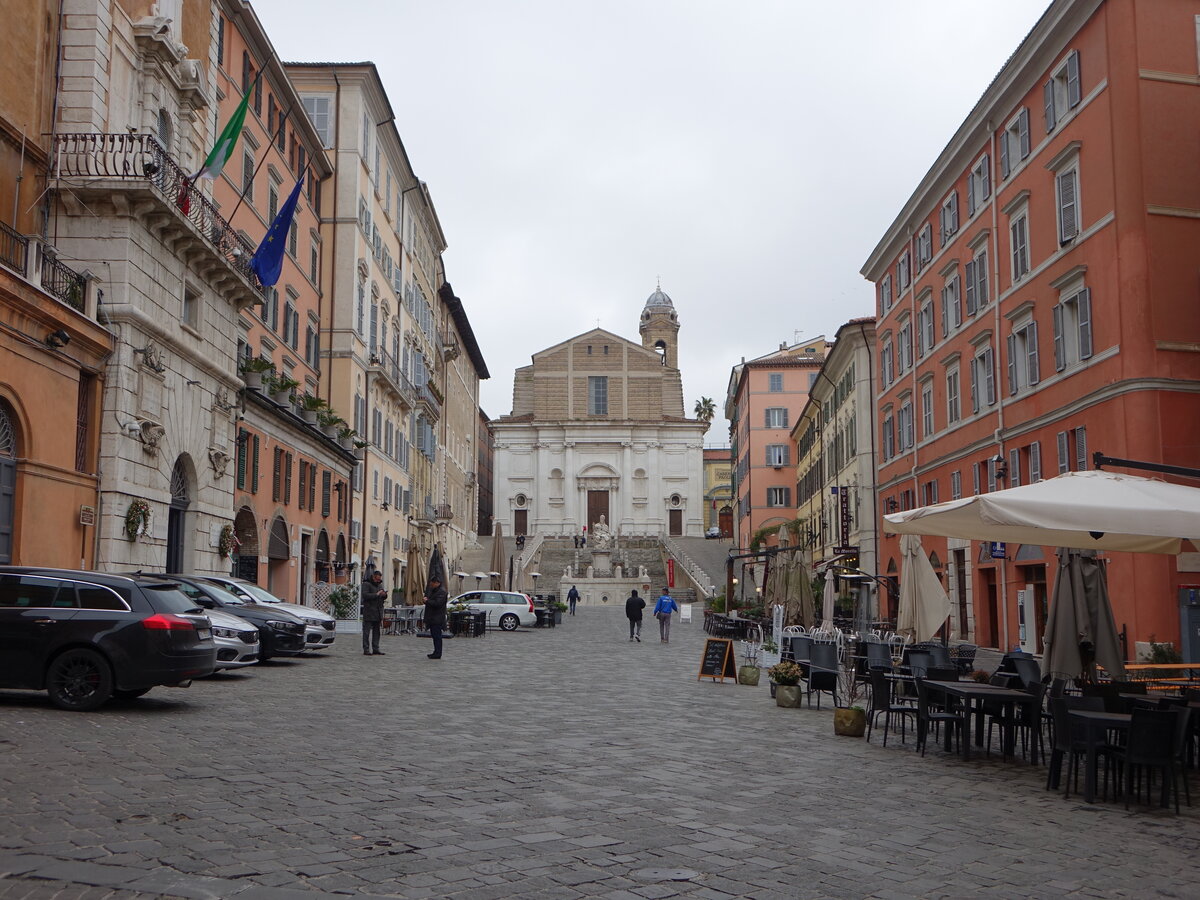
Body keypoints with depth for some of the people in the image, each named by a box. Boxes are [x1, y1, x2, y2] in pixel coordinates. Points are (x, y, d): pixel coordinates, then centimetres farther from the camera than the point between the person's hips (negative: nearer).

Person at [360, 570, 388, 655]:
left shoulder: (380, 585, 17)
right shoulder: (366, 584, -6)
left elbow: (383, 598, 23)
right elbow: (365, 595, -19)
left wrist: (384, 595, 0)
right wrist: (376, 594, -21)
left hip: (378, 613, 7)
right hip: (369, 612, -7)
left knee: (376, 631, 9)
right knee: (367, 631, -4)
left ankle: (375, 649, 13)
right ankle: (366, 649, -3)